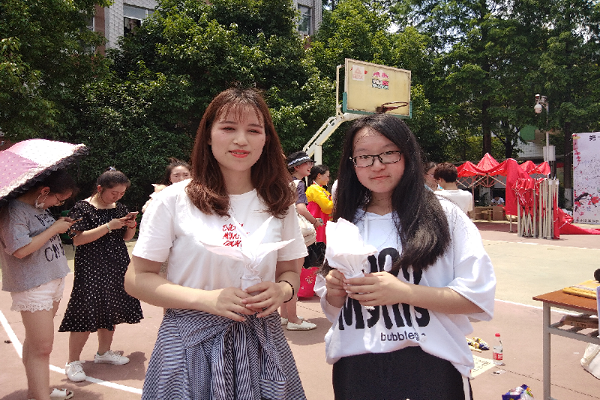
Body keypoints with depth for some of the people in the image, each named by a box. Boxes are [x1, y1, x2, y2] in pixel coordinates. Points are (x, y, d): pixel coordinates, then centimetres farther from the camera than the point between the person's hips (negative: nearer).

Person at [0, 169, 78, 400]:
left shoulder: (41, 206, 9)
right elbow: (20, 249, -25)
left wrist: (61, 224, 6)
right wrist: (54, 228, -18)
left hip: (53, 280, 9)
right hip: (32, 286, -9)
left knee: (35, 342, 19)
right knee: (41, 347, -7)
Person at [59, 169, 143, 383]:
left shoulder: (119, 208, 9)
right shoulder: (82, 208, -9)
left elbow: (126, 237, 18)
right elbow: (78, 239, -18)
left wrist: (131, 226, -5)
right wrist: (109, 226, -22)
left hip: (116, 267, 6)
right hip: (91, 269, -6)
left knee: (111, 311, 12)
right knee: (86, 313, -5)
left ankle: (103, 352, 29)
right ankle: (73, 362, 10)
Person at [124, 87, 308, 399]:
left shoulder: (278, 205, 2)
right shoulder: (174, 200, -8)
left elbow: (290, 272, 10)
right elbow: (137, 279, -5)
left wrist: (282, 289, -14)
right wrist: (205, 299, -19)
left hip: (261, 343, 3)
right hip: (191, 345, -2)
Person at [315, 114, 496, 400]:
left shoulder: (444, 215, -6)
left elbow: (479, 296, -11)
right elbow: (330, 306, 14)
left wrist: (404, 292, -21)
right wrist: (335, 292, -9)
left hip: (428, 368, -3)